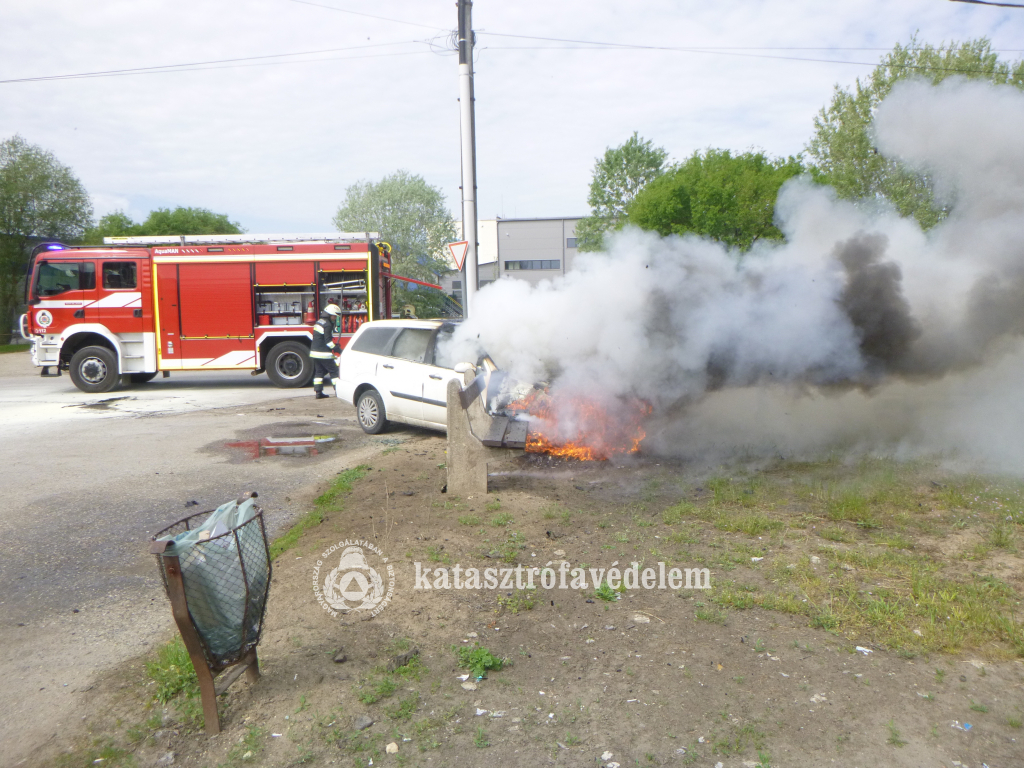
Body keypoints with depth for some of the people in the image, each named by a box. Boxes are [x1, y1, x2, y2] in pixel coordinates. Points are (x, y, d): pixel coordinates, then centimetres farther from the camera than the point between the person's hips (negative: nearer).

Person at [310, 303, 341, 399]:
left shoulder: (319, 322, 16)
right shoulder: (327, 325, -14)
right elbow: (328, 341, -20)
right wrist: (336, 348, -15)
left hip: (314, 351, 9)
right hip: (323, 353, -9)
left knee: (319, 371, 11)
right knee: (334, 371, -3)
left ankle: (318, 392, 9)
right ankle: (338, 391, -4)